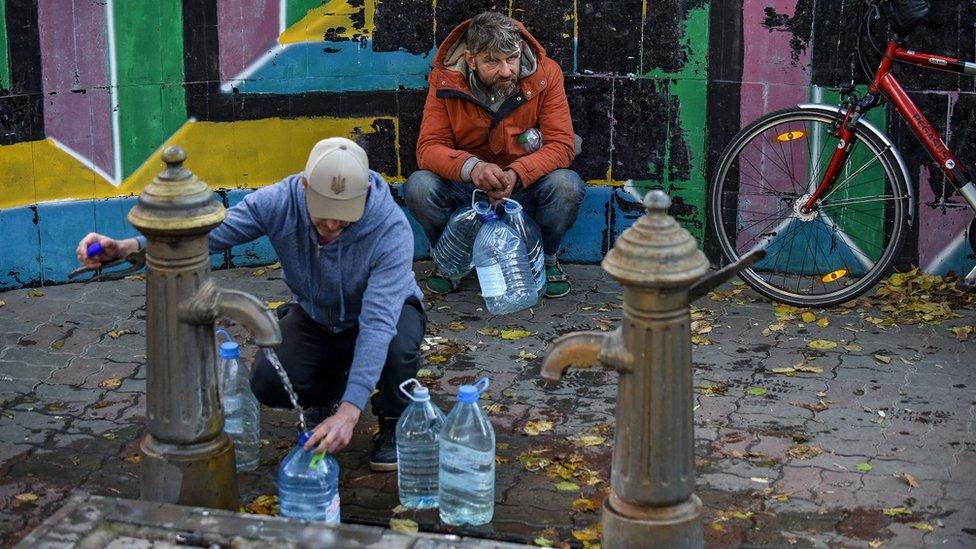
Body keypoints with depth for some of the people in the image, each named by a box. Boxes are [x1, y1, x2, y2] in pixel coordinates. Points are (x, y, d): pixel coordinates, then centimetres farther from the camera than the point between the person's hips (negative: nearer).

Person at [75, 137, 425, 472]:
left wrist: (349, 412, -53)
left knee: (399, 346, -38)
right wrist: (129, 247, -49)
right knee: (268, 384, -23)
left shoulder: (391, 229, -37)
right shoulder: (280, 202, -28)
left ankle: (393, 423, -3)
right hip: (314, 316, 3)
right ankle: (327, 394, 14)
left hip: (383, 310, -2)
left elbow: (378, 322, -44)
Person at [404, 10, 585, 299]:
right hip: (465, 189, 0)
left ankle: (547, 259, 0)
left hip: (525, 187, 0)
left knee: (567, 186, -32)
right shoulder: (445, 81, -12)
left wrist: (516, 174, -35)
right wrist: (472, 167, -39)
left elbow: (561, 144, -16)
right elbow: (429, 147, -17)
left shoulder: (545, 74, -12)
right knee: (419, 186, -29)